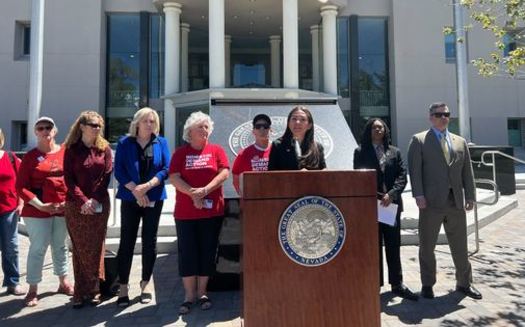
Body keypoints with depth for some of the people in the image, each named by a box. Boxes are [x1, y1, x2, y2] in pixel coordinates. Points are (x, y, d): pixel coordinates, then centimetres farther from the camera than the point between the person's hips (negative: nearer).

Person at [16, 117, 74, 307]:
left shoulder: (65, 152, 2)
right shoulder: (31, 156, -4)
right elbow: (20, 186, -6)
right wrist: (40, 205, -15)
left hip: (63, 209, 3)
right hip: (38, 211, -2)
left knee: (60, 246, 16)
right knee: (38, 249, 2)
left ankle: (63, 283, 30)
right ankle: (33, 290, 17)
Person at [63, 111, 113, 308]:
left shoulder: (104, 148, 5)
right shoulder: (71, 149, 2)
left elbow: (107, 176, 1)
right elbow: (69, 178, -3)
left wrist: (95, 200, -10)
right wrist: (83, 201, -13)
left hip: (100, 205, 1)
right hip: (76, 206, -1)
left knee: (96, 248, 3)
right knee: (80, 249, 3)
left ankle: (93, 290, 14)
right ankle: (81, 292, 11)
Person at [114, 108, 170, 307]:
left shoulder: (161, 143, 5)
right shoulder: (125, 143, 4)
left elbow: (166, 169, -3)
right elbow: (119, 170, -3)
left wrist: (147, 186, -17)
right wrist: (135, 190, -14)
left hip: (154, 198, 1)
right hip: (130, 198, -1)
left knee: (150, 241, 7)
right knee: (127, 241, 0)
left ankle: (145, 283, 21)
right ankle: (123, 286, 10)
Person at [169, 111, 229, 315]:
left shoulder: (216, 150, 6)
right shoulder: (180, 153, 4)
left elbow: (224, 173, -6)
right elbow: (173, 178, -5)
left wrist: (205, 190, -18)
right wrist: (193, 193, -18)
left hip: (212, 210, 1)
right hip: (185, 211, 0)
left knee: (207, 251, 7)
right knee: (187, 252, 3)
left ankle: (202, 293, 21)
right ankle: (189, 295, 15)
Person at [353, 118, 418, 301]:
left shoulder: (394, 152, 11)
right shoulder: (360, 152, 4)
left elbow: (402, 176, 3)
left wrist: (391, 194, -13)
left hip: (392, 204, 3)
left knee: (393, 246, 8)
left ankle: (397, 284, 19)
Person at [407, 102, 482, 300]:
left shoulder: (460, 142, 15)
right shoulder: (419, 140, 2)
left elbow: (467, 171, 13)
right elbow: (415, 169, -6)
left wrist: (470, 195, 6)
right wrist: (418, 194, -15)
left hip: (456, 202, 4)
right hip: (431, 202, -4)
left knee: (460, 246, 13)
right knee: (427, 246, 6)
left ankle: (464, 283, 29)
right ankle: (427, 285, 20)